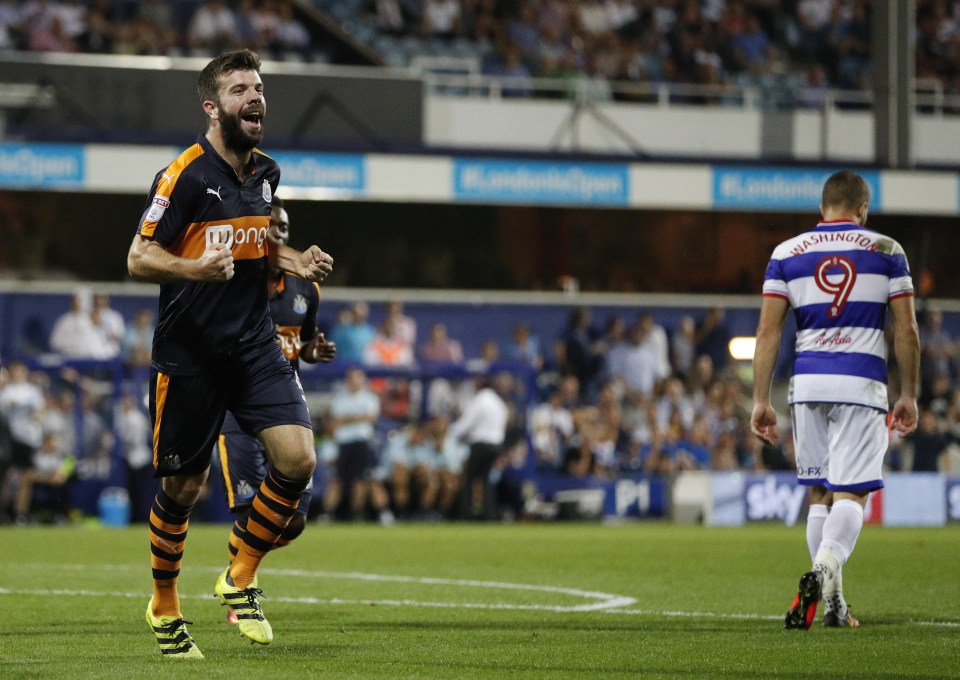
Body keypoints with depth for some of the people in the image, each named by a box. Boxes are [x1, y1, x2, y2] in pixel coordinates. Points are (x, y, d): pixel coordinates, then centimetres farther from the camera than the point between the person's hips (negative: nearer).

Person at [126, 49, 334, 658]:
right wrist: (194, 268, -30)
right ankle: (165, 607, 26)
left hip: (254, 344, 5)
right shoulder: (185, 176, -12)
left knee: (298, 459, -12)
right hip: (189, 352, -5)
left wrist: (294, 262, 6)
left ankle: (240, 579, 8)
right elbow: (139, 259, -12)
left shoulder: (266, 174, 9)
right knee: (183, 487, 3)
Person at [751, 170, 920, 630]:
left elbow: (768, 330, 2)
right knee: (851, 493, -5)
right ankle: (824, 567, -33)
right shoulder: (886, 251, 4)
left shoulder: (787, 253, 8)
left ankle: (833, 604, 12)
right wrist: (909, 394, 10)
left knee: (819, 493, 12)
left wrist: (761, 400, 4)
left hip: (808, 382, 2)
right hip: (862, 381, -2)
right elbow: (906, 330, 2)